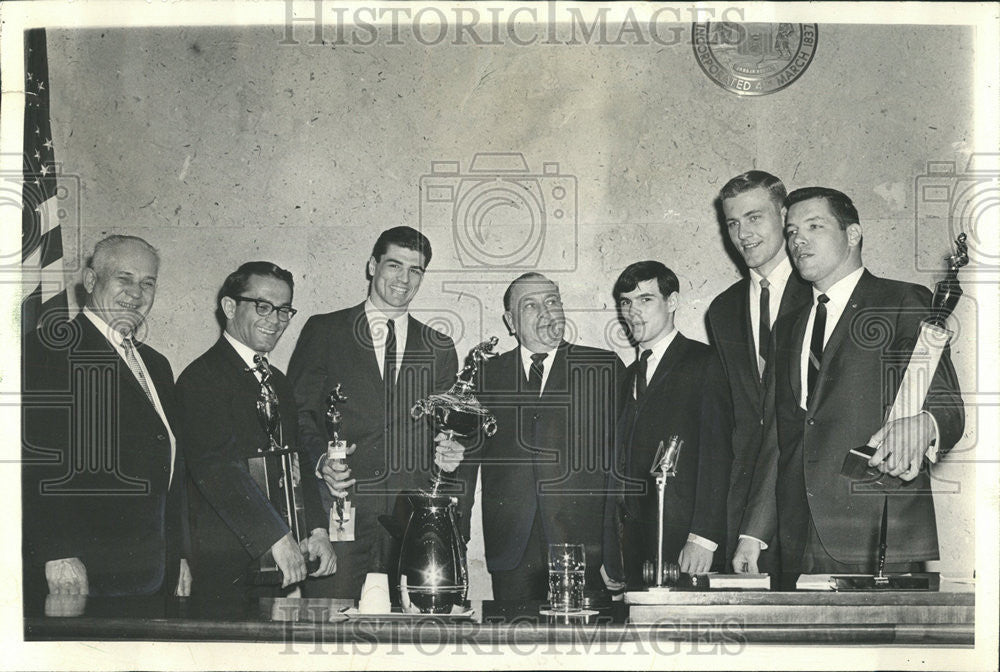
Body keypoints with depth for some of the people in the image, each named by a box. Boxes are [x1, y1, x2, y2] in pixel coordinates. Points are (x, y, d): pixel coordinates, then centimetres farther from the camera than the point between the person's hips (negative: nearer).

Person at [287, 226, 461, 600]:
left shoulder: (439, 348, 18)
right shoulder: (324, 331, 10)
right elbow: (298, 412, 6)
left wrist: (450, 453, -1)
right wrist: (320, 460, -11)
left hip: (414, 513, 2)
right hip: (342, 503, -2)